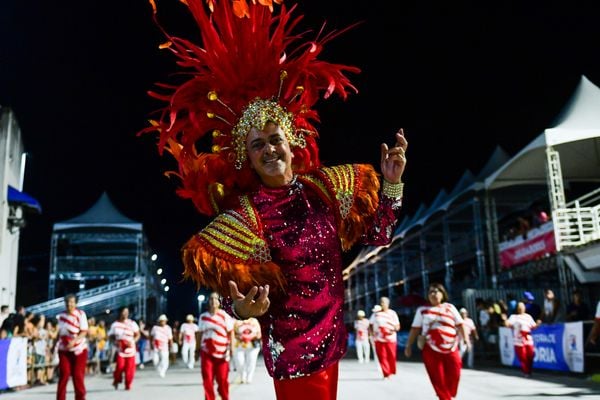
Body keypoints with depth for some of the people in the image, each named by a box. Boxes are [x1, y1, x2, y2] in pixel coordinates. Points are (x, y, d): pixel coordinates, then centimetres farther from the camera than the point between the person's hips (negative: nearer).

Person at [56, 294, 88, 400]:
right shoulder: (60, 316, 4)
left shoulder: (81, 314, -8)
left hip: (79, 349, -3)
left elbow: (84, 332, -13)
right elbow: (58, 333, 14)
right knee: (63, 374, -3)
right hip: (64, 350, 3)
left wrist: (73, 341, -27)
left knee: (78, 375, 0)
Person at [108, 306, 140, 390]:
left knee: (130, 368, -1)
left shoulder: (132, 323, 3)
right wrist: (115, 342, -9)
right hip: (119, 349, -1)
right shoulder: (115, 324, 4)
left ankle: (128, 385, 16)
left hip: (130, 348, 1)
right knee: (120, 365, -14)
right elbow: (110, 336, 11)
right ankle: (116, 380, 15)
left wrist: (133, 342, -11)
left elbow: (137, 335, 7)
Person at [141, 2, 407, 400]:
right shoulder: (245, 216, -16)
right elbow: (236, 293, -13)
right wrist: (243, 308, -35)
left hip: (332, 336, 5)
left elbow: (378, 234, 4)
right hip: (292, 350, -5)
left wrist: (391, 183, -7)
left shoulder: (322, 186, -3)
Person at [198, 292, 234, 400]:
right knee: (207, 380, 0)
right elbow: (200, 334, 14)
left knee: (222, 380, 3)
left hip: (221, 353, -2)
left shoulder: (225, 316, -4)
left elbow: (230, 333, -4)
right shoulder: (203, 317, 8)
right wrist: (199, 348, 11)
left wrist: (230, 348, -12)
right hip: (206, 352, 3)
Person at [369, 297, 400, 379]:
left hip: (391, 338, -1)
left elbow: (397, 326, 2)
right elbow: (371, 324, 17)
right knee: (382, 357, -4)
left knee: (391, 357, 1)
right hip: (379, 339, 1)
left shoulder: (392, 313, 4)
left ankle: (391, 373, 20)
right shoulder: (376, 314, 9)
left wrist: (394, 330, -18)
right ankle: (386, 374, 0)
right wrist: (372, 332, 0)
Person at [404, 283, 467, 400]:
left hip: (451, 349, 1)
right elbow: (415, 329, 5)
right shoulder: (422, 310, 6)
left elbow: (460, 324, 5)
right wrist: (408, 345, 2)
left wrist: (465, 338, -7)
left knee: (453, 377, 2)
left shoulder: (450, 307, 9)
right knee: (438, 379, -1)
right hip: (431, 350, -1)